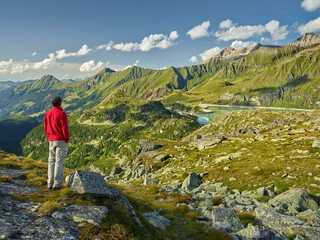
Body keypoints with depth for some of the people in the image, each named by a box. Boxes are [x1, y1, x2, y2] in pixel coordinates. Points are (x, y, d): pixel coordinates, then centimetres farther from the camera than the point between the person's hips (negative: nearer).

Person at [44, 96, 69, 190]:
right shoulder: (62, 114, -13)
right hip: (61, 141, -6)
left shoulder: (47, 114, 8)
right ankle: (57, 184, -3)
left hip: (51, 141, 6)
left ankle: (50, 184, 13)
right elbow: (65, 128, -15)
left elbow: (46, 128, 12)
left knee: (51, 162, 10)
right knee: (59, 162, -3)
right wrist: (67, 140, -4)